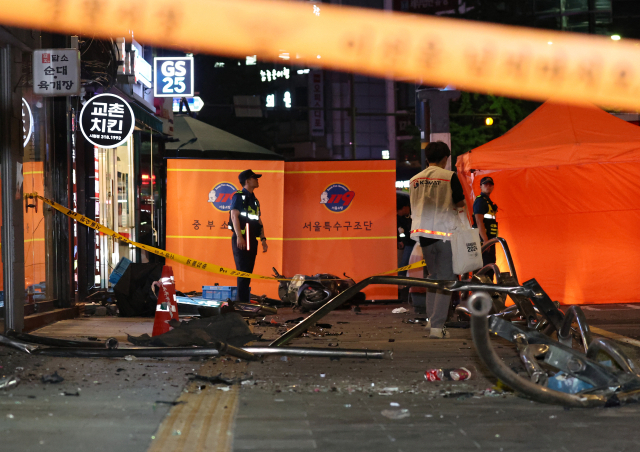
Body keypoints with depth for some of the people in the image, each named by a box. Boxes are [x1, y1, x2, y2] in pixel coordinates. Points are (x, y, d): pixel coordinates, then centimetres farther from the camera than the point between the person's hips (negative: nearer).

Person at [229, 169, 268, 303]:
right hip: (241, 240, -8)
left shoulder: (254, 200, 20)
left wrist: (263, 239, 12)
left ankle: (244, 300, 12)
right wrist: (239, 236, -24)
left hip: (252, 240, 8)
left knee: (248, 272, 8)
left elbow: (259, 221, 21)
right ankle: (243, 301, -13)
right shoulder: (239, 196, -5)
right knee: (242, 271, -11)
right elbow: (234, 216, -15)